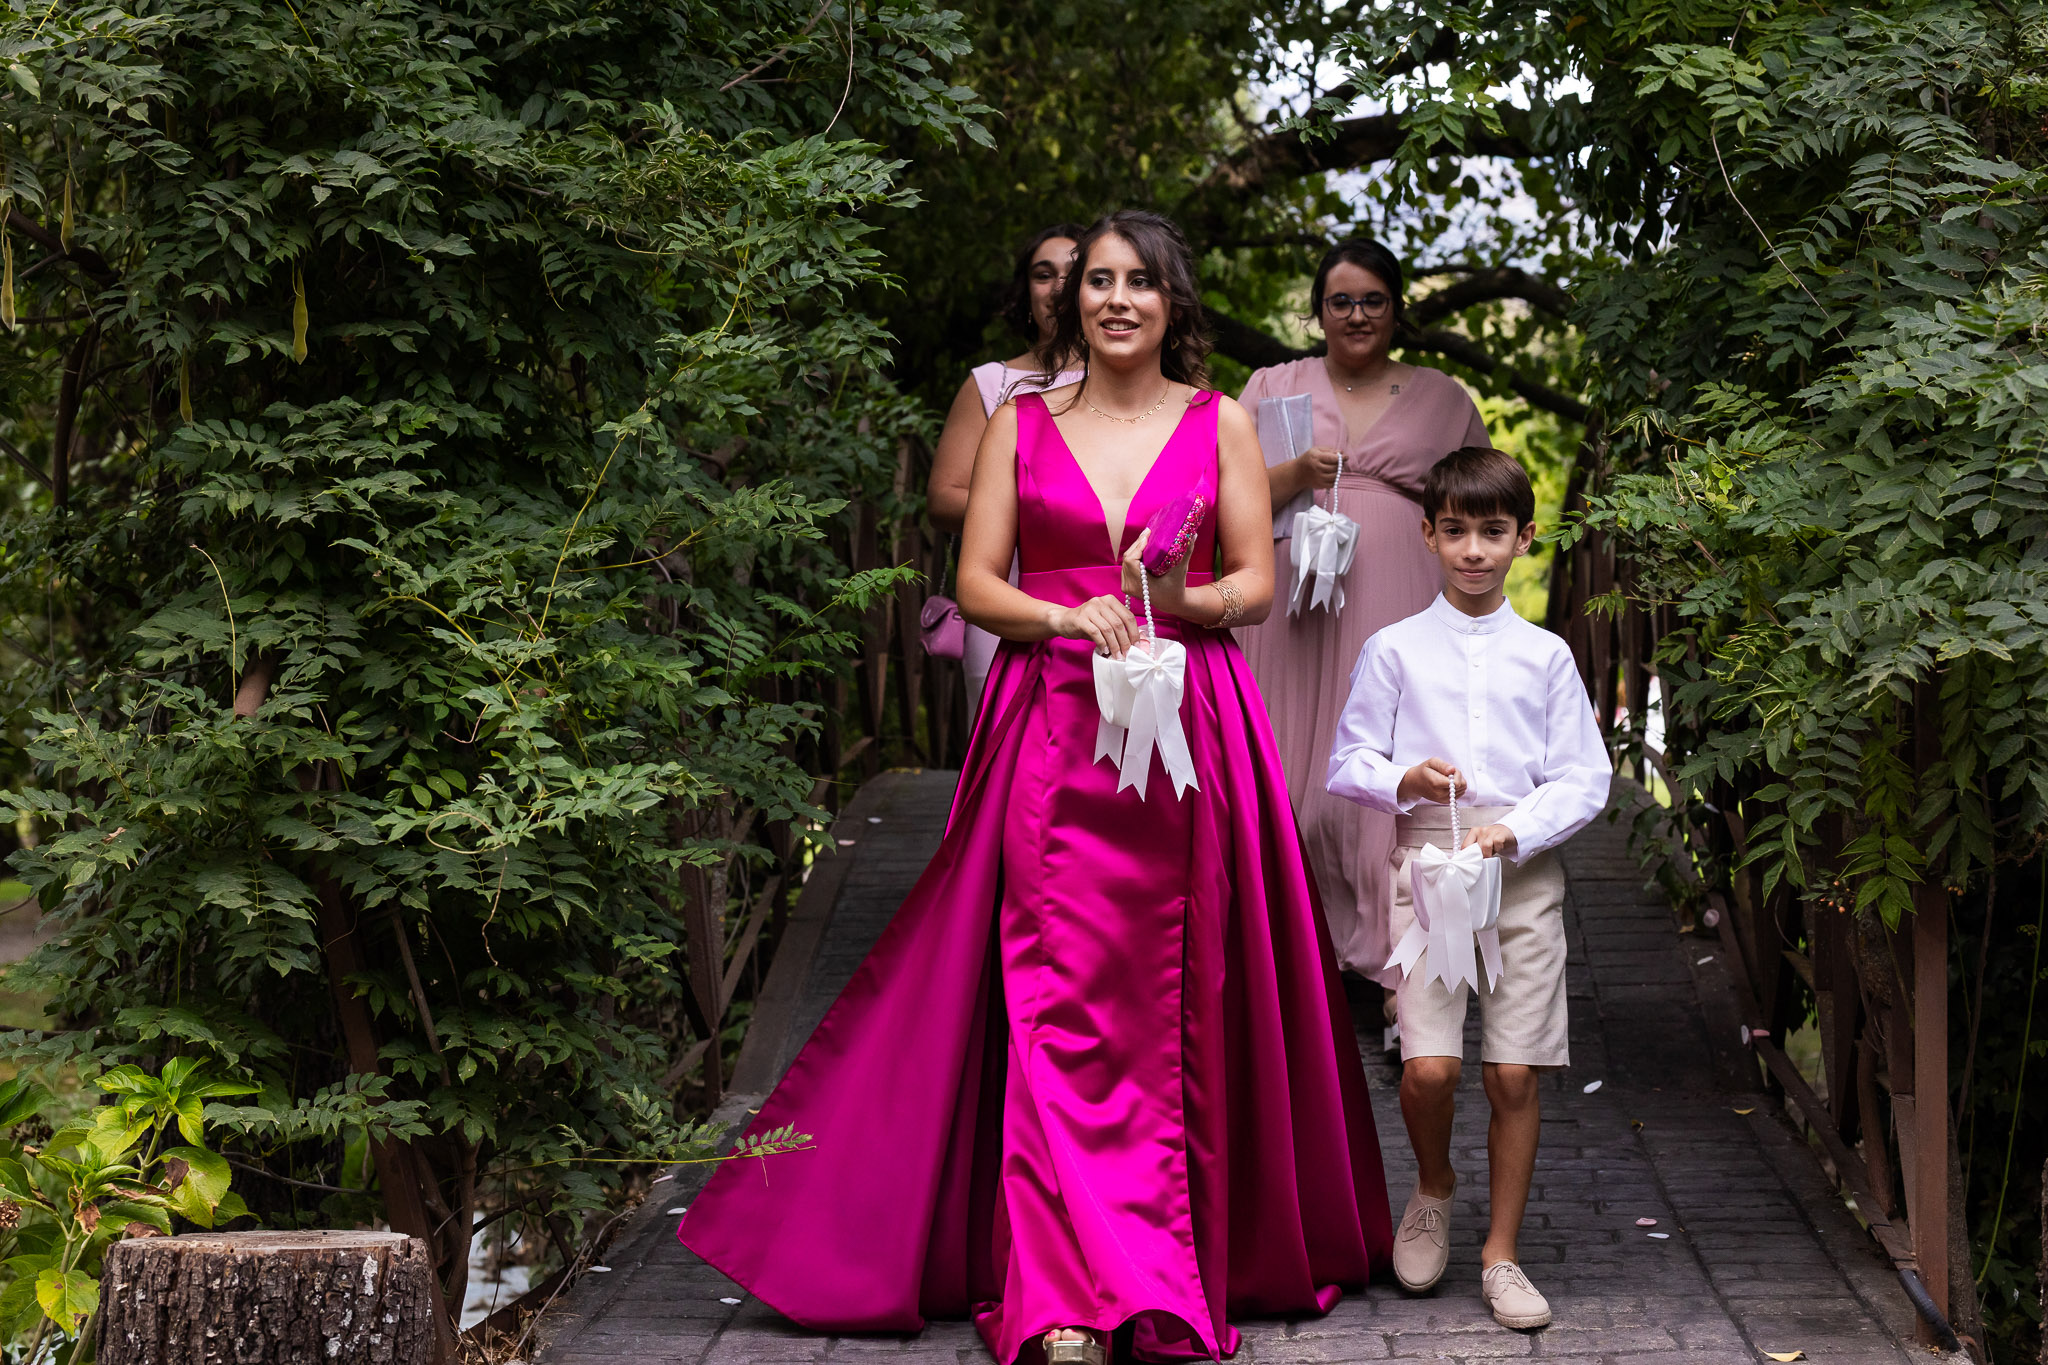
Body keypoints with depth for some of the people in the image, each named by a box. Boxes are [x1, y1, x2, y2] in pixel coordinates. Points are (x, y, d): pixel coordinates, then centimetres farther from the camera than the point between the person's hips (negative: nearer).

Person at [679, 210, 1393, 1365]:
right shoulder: (1021, 424, 10)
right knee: (1061, 1001, -9)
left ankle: (1206, 1253, 11)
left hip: (1192, 735, 1)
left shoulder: (1221, 424, 9)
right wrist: (1070, 619, -13)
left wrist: (1180, 602, -14)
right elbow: (978, 584, 6)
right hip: (1052, 732, 0)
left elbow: (1257, 583, 7)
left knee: (1183, 1004, 0)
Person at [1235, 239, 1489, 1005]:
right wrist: (1297, 473, -14)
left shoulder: (1442, 398, 15)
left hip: (1401, 613, 0)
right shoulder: (1273, 388, 14)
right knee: (1298, 776, -4)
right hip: (1296, 606, 1)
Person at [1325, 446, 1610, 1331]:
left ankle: (1502, 1255, 13)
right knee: (1428, 1068, -11)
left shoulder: (1545, 656, 7)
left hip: (1524, 872, 1)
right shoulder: (1394, 650, 5)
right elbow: (1347, 761, 7)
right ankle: (1433, 1189, 20)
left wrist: (1514, 832, -11)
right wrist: (1404, 780, -14)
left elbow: (1585, 779, 5)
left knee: (1514, 1074, 0)